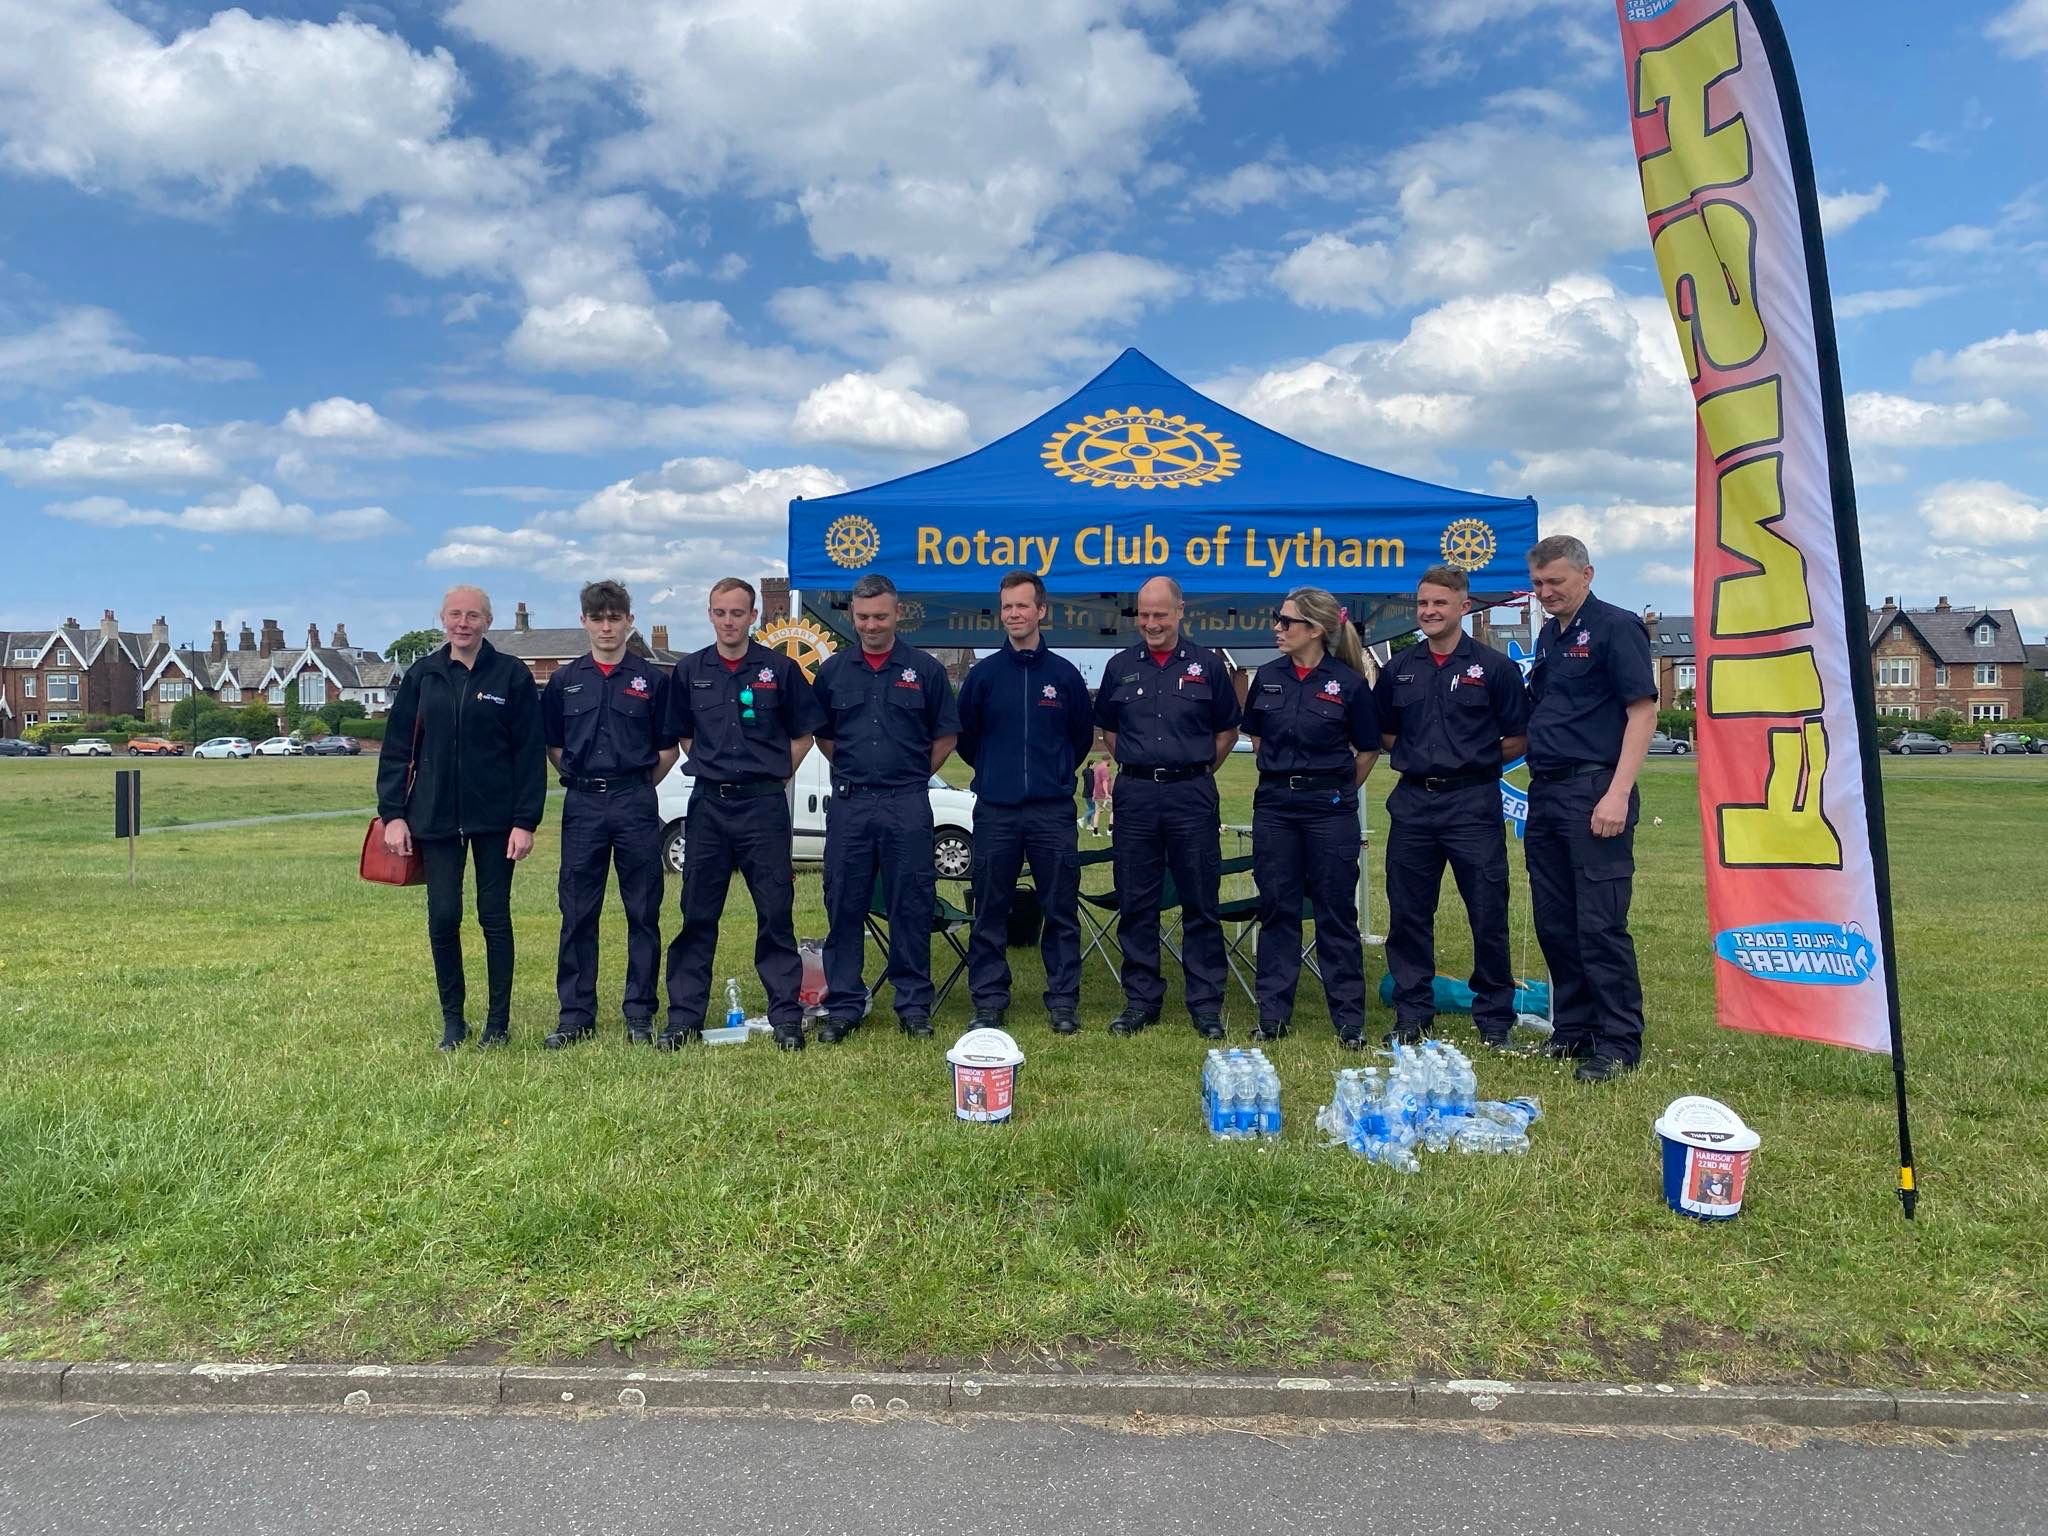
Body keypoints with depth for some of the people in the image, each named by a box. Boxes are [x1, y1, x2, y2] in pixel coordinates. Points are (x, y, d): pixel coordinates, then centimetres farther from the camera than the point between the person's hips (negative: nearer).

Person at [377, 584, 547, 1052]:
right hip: (435, 819, 2)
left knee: (495, 917, 5)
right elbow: (397, 749, 7)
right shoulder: (422, 675, 5)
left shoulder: (512, 675, -2)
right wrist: (393, 814, 0)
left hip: (495, 818, -2)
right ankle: (452, 1018, 18)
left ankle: (499, 1022, 16)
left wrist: (525, 821, -9)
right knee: (442, 918, 3)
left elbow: (530, 754, -4)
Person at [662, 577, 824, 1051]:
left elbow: (803, 733, 9)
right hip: (708, 804, 2)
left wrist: (776, 774, 2)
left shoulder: (780, 669, 0)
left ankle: (786, 1016, 9)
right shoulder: (689, 671, 7)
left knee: (776, 914, 1)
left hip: (764, 804, -2)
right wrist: (711, 767, 8)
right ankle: (684, 1016, 14)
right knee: (697, 915, 6)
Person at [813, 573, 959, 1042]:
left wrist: (912, 775, 5)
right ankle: (843, 1005, 14)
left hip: (907, 806, -2)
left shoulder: (924, 670, 3)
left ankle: (914, 1006, 13)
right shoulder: (833, 671, 8)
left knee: (911, 908, 3)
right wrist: (853, 770, 10)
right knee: (843, 907, 5)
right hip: (848, 805, 2)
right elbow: (821, 734, 18)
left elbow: (945, 736, 8)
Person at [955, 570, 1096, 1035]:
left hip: (1053, 811, 0)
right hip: (994, 810, 0)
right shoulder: (984, 674, 4)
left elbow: (1083, 734, 16)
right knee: (990, 911, 4)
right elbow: (965, 736, 14)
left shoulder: (1064, 674, 5)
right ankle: (988, 1003, 14)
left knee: (1061, 910, 3)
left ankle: (1064, 1002, 13)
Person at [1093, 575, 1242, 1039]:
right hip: (1135, 794, 2)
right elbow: (1107, 728, 20)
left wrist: (1198, 771, 7)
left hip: (1192, 794, -2)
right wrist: (1133, 766, 11)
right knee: (1135, 904, 6)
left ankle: (1206, 1004, 11)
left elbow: (1227, 729, 13)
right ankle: (1140, 1000, 16)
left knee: (1200, 904, 2)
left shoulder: (1206, 665, 4)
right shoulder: (1120, 666, 8)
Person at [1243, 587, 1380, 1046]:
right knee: (1276, 910, 7)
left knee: (1336, 913, 3)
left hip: (1329, 807, -3)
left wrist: (1338, 790, 7)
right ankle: (1272, 1015, 16)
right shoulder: (1267, 677, 4)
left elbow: (1368, 749, 3)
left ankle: (1349, 1020, 12)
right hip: (1274, 805, 3)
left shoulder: (1349, 682, -7)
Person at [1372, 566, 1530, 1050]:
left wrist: (1474, 761, -1)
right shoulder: (1398, 669, 10)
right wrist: (1417, 758, 8)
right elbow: (1383, 732, 20)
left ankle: (1495, 1019, 15)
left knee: (1488, 915, 2)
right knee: (1408, 914, 7)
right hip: (1412, 803, 4)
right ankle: (1412, 1015, 18)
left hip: (1473, 804, -3)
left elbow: (1518, 740, 1)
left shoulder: (1494, 667, -1)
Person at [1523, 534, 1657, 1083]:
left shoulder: (1616, 627, -6)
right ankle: (1573, 1029, 22)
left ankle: (1618, 1042, 3)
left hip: (1594, 794, -8)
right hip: (1545, 792, 8)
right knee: (1554, 923, 11)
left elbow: (1642, 711, -12)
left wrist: (1618, 793, -20)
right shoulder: (1548, 637, 18)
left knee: (1600, 924, -7)